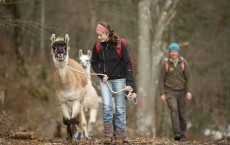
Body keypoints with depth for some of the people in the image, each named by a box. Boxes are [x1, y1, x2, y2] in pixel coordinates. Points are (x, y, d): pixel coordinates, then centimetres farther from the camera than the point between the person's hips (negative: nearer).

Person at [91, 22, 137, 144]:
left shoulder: (120, 45, -13)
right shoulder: (97, 46, -4)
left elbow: (128, 64, -12)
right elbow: (94, 63, 9)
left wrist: (129, 83, -19)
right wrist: (101, 75, -9)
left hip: (119, 79, -2)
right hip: (105, 79, 2)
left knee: (120, 108, 1)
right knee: (106, 105, -15)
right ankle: (108, 134, -6)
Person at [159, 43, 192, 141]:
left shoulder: (183, 63, 2)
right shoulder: (166, 64, 0)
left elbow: (188, 78, 2)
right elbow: (162, 79, 2)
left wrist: (189, 91, -8)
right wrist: (162, 93, -4)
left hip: (181, 91, 2)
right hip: (169, 91, -2)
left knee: (181, 113, 5)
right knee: (174, 109, -22)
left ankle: (182, 135, 19)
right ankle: (177, 133, -29)